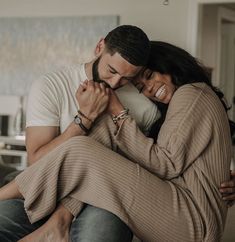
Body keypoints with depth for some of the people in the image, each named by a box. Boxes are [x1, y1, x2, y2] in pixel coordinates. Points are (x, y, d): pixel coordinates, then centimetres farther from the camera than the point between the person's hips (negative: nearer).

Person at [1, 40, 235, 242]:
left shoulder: (191, 93, -1)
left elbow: (167, 164, -10)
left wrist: (119, 113, -7)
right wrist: (88, 115, -5)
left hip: (193, 219, -9)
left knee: (79, 151, -17)